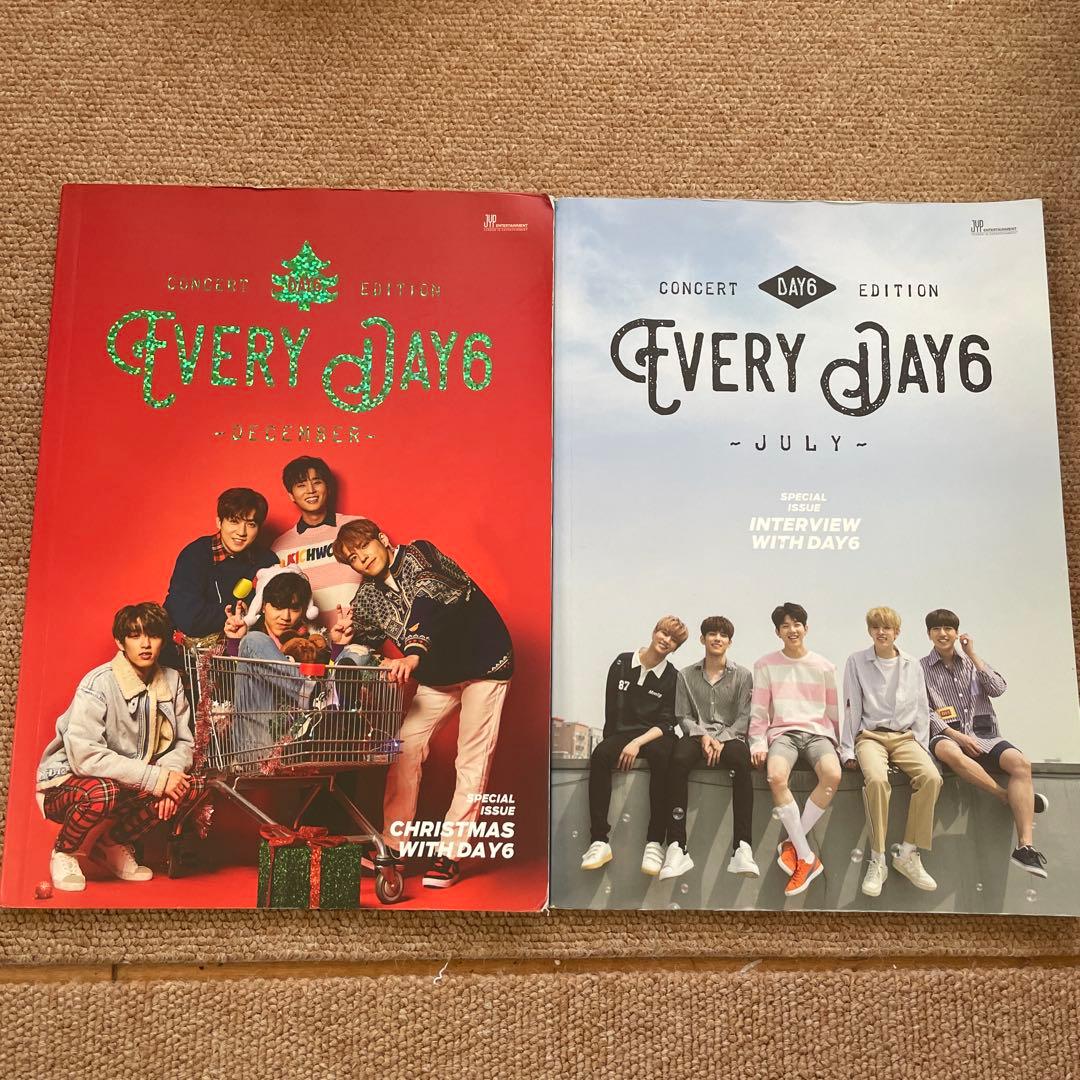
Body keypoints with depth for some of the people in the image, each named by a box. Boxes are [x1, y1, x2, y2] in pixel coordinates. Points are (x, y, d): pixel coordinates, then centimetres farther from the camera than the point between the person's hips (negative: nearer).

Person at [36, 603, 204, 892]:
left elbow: (183, 742, 1)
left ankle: (112, 844, 6)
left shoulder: (171, 681, -3)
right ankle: (64, 853, -2)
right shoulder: (98, 683, -21)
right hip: (67, 781, -5)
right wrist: (154, 778, -31)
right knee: (103, 793, -38)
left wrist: (170, 772, -22)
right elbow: (84, 755, -31)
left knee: (193, 786, -16)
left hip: (131, 783, 6)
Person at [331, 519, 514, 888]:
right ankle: (392, 845, 7)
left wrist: (413, 655, -51)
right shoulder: (368, 594, 1)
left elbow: (427, 599, -36)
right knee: (405, 745, -2)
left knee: (472, 757, -5)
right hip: (437, 674, 7)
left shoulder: (417, 554, -19)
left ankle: (451, 855, 1)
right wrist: (347, 638, -19)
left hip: (485, 659, -6)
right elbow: (369, 640, 4)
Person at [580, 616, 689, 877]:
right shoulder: (622, 663, 5)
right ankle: (599, 840, -32)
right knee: (600, 755, -32)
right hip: (622, 733, 1)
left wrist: (637, 743, -18)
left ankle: (655, 843, -33)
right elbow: (611, 709, 7)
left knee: (663, 758, -36)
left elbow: (666, 723, -4)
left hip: (655, 735, -1)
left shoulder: (672, 677, 3)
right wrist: (618, 745, -1)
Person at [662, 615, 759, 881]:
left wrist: (721, 740, -13)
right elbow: (683, 716, 8)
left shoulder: (742, 675, 11)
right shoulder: (686, 675, 14)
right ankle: (677, 847, -38)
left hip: (730, 736, 0)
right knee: (678, 760, -35)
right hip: (696, 734, 1)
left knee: (741, 762, -37)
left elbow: (744, 717, 3)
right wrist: (702, 736, -11)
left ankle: (742, 847, -41)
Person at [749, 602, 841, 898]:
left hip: (818, 732, 1)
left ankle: (792, 844, -18)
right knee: (776, 776, -34)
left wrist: (838, 745, 14)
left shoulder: (824, 667, 13)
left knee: (832, 775, -33)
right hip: (783, 732, -1)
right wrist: (758, 743, -5)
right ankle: (807, 857, -24)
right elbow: (759, 712, 8)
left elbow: (833, 711, 19)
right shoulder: (766, 665, 9)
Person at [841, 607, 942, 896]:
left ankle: (908, 854, -15)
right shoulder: (857, 662, 5)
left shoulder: (913, 665, 13)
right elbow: (851, 708, 5)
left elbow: (922, 710, 16)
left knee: (932, 777, -28)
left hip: (905, 737, 3)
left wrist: (923, 749, 6)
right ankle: (877, 860, -23)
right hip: (870, 735, -3)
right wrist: (847, 750, 2)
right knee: (877, 779, -34)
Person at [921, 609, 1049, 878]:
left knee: (1020, 762, -27)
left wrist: (972, 654, 0)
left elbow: (998, 689, 1)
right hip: (947, 734, -3)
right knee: (948, 750, -40)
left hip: (982, 733, 3)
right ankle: (1010, 798, -25)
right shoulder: (921, 669, 9)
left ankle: (1025, 846, -30)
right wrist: (958, 736, -14)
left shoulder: (971, 663, 18)